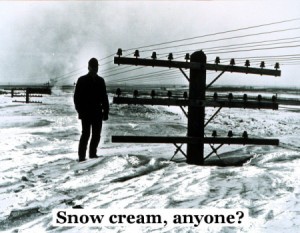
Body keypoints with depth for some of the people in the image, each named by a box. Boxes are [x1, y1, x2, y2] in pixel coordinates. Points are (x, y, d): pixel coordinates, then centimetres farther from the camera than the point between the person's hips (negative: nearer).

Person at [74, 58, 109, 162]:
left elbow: (104, 98, 12)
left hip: (97, 113, 4)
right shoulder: (82, 80, 1)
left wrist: (105, 111, 5)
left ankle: (93, 154, 19)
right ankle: (82, 156, -2)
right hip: (86, 113, -4)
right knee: (86, 134, -6)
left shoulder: (100, 81, 11)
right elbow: (77, 97, -1)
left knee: (96, 135, 7)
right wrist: (80, 111, -9)